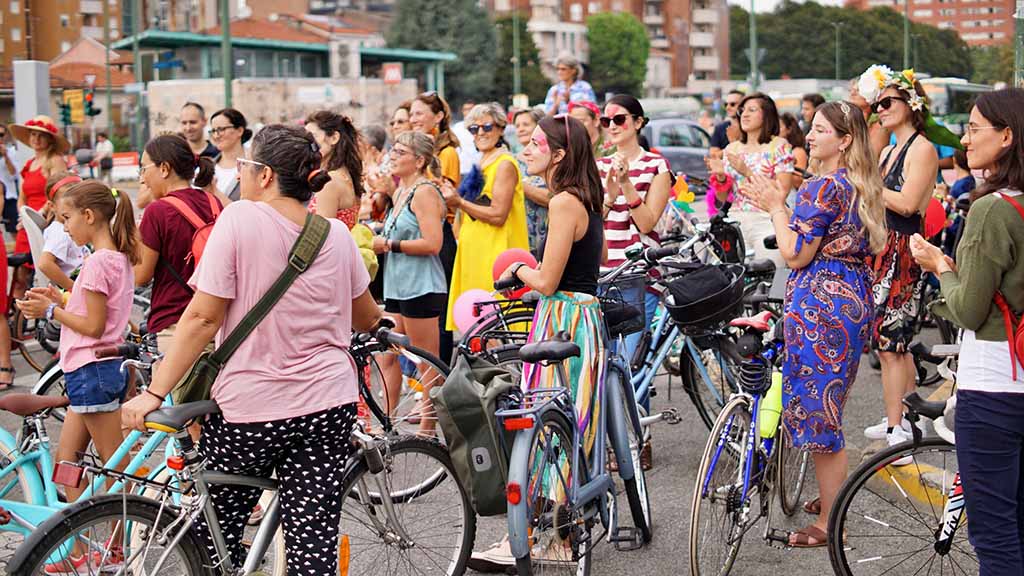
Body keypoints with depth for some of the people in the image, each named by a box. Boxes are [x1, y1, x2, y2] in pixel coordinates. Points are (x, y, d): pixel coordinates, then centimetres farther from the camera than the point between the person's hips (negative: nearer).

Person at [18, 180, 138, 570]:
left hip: (91, 372, -10)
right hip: (94, 371, 10)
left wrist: (51, 311, -10)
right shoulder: (120, 257, 13)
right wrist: (60, 300, 8)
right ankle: (76, 552, 18)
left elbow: (94, 326, -18)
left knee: (116, 467, 0)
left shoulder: (98, 262, -17)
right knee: (66, 461, 13)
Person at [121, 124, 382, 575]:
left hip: (248, 407, -4)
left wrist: (154, 392, -7)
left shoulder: (240, 218, -9)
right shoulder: (337, 234, 5)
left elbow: (203, 318, -12)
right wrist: (383, 322, 41)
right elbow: (366, 319, 18)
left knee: (216, 531, 15)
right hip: (327, 405, 4)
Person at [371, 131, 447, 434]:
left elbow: (432, 243, -20)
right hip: (398, 285, 10)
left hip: (421, 287, -10)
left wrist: (390, 244, -13)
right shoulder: (401, 192, 17)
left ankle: (427, 431, 5)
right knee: (387, 358, 8)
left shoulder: (425, 192, -12)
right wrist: (379, 242, 10)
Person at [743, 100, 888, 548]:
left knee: (817, 411, -3)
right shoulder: (861, 186, 13)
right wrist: (780, 205, 12)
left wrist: (776, 207, -6)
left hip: (819, 305, -10)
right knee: (830, 407, 22)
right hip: (853, 299, 10)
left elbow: (796, 255, -18)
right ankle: (832, 497, 36)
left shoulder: (823, 187, -17)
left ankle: (828, 524, 4)